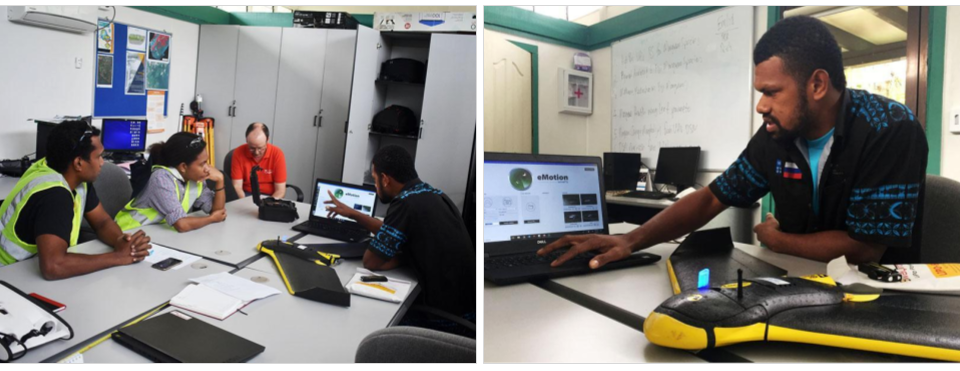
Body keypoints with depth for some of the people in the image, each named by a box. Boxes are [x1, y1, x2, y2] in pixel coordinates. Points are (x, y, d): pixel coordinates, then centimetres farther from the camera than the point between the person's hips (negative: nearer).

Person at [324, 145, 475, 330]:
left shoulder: (406, 203, -20)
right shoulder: (433, 195, 6)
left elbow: (371, 261, -13)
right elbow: (392, 233, 20)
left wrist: (404, 257, 3)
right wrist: (352, 214, 24)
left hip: (447, 315, -7)